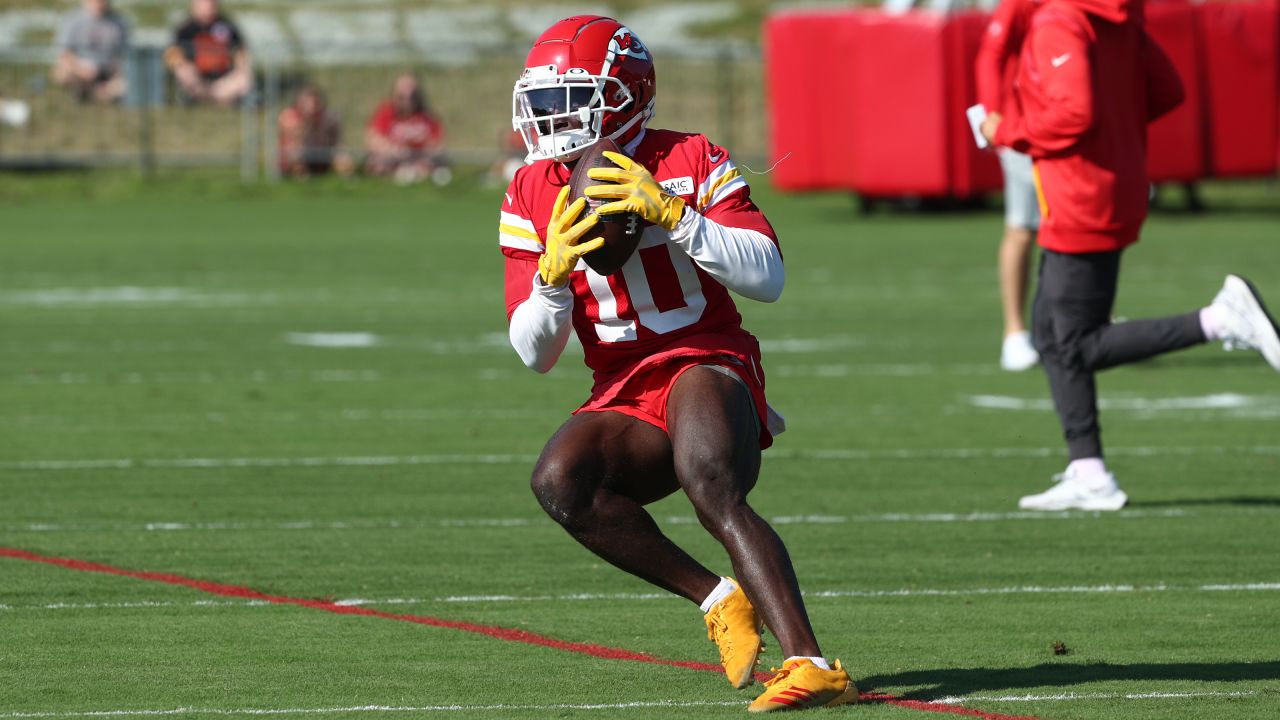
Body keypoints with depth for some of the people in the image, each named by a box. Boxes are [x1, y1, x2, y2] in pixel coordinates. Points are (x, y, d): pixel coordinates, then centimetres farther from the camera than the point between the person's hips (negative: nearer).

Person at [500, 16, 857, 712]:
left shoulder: (691, 164, -3)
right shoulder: (533, 195, 7)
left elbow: (768, 277, -15)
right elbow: (534, 353, 4)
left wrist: (673, 216, -24)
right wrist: (553, 274, -16)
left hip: (708, 364, -4)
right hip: (624, 399, 4)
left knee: (713, 490, -34)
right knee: (558, 480, -27)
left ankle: (812, 664, -42)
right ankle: (718, 598, -18)